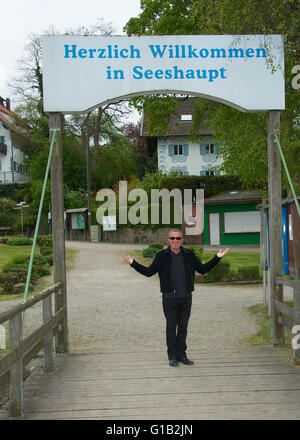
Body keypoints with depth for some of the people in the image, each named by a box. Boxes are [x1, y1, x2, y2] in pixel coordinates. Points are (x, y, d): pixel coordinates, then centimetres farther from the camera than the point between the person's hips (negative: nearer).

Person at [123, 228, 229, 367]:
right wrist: (133, 263, -7)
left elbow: (203, 269, 14)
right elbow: (149, 272, 3)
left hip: (186, 298, 2)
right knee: (171, 327, 0)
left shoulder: (189, 255, 5)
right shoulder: (161, 256, -1)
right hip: (169, 298, -2)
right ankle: (172, 356, 10)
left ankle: (182, 354, 17)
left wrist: (217, 257, 8)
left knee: (183, 327, 7)